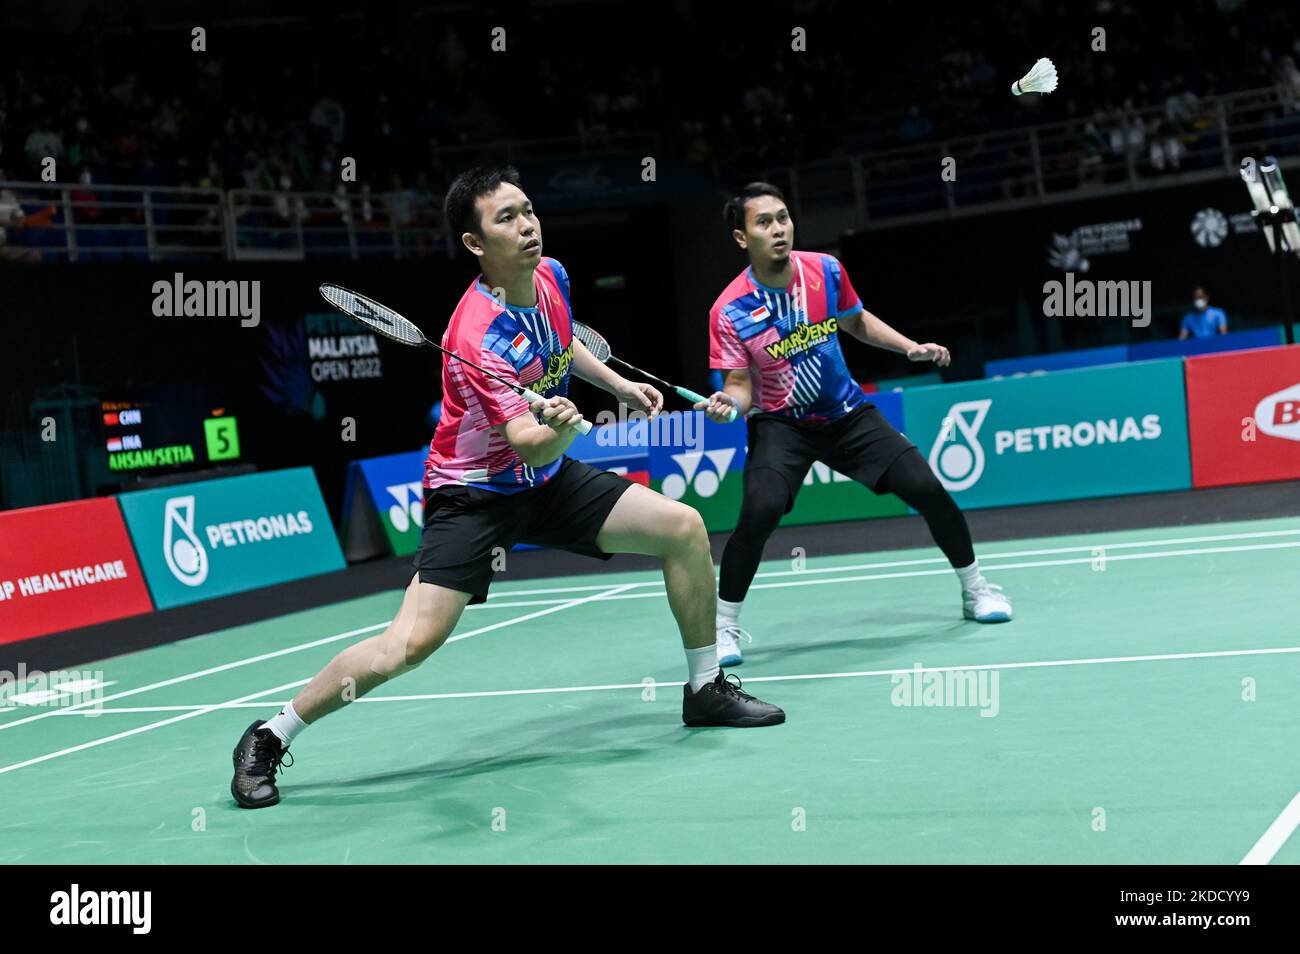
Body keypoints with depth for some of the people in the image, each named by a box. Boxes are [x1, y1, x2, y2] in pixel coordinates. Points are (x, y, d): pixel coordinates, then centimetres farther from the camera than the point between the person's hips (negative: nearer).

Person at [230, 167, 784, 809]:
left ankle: (705, 689, 19)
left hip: (549, 479, 8)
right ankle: (269, 739, -3)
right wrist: (558, 429, -54)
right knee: (413, 642, -21)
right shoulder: (478, 337, -29)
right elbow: (529, 446, -34)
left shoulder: (551, 275, -4)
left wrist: (620, 386, 18)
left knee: (685, 528, 0)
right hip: (474, 493, -7)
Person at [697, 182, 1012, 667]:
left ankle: (975, 589, 20)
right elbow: (741, 383, -12)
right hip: (780, 424, -3)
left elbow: (857, 322, 13)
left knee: (926, 488, -5)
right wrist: (728, 401, -33)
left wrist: (910, 347, 4)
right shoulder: (730, 311, -18)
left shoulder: (826, 270, -7)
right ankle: (724, 626, -9)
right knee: (760, 510, -28)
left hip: (847, 412, 3)